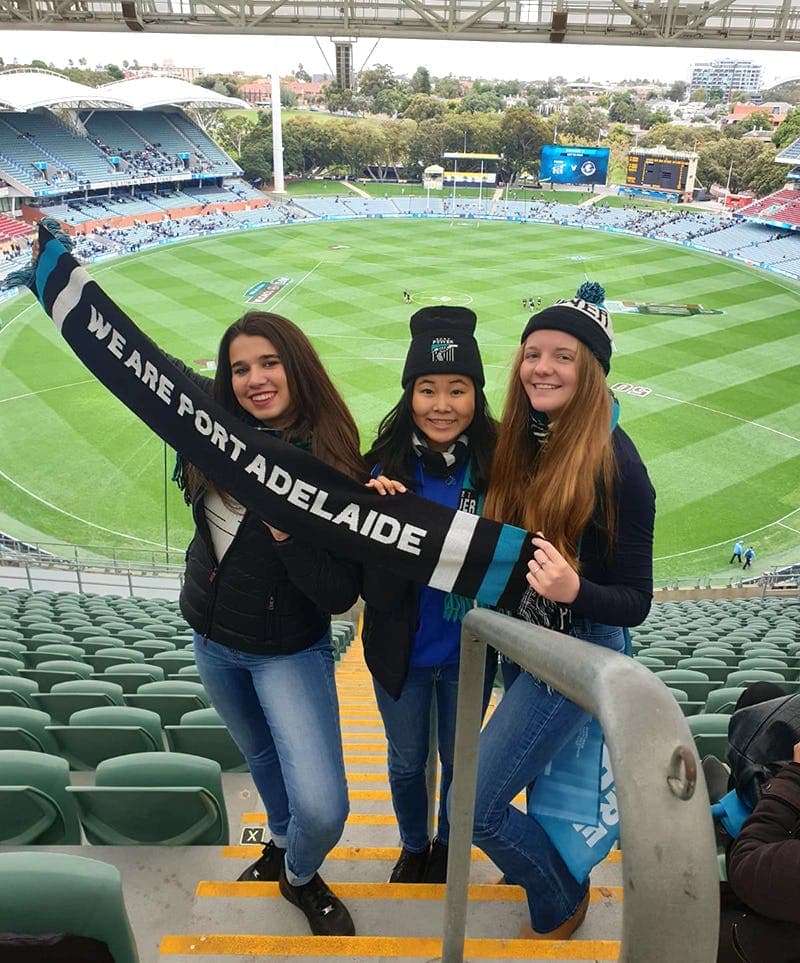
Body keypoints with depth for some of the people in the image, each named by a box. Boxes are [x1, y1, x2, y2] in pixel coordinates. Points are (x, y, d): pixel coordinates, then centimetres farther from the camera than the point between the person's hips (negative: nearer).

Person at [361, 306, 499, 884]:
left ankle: (448, 847, 51)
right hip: (400, 648, 1)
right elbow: (373, 589, -13)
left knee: (459, 762, 21)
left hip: (468, 648, 0)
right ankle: (413, 846, 51)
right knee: (407, 762, 21)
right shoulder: (384, 469, -13)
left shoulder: (495, 466, -15)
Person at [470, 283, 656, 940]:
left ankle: (560, 905, 27)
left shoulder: (613, 461, -21)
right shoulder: (523, 441, -2)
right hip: (522, 638, 6)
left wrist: (573, 590, -37)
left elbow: (635, 602, -16)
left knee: (475, 805, -2)